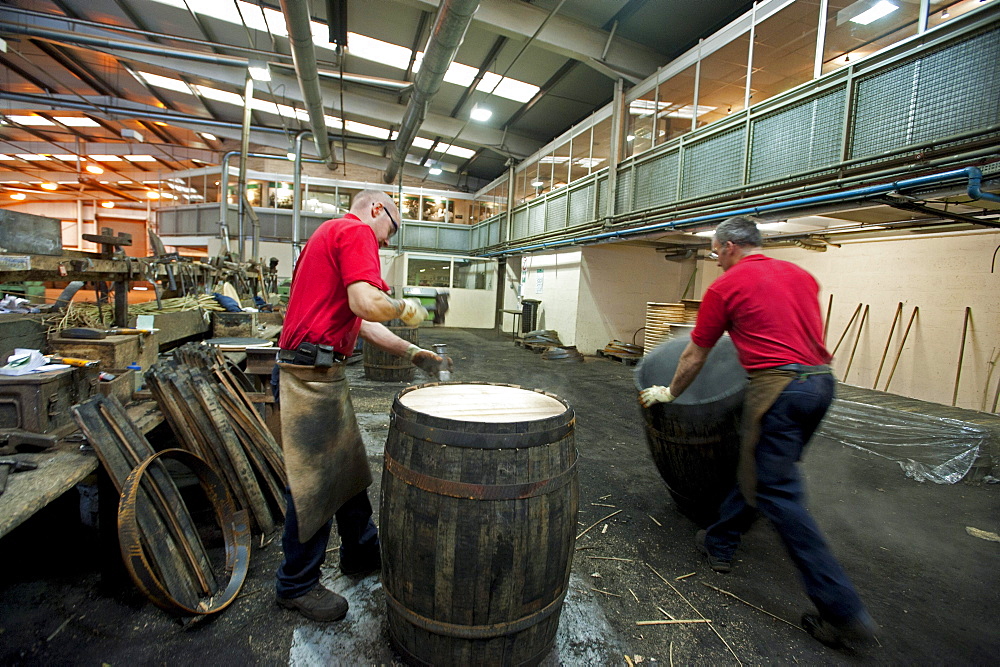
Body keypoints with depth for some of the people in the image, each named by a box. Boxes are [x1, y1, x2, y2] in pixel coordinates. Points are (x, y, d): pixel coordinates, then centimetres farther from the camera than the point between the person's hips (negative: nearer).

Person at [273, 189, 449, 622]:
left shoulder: (333, 234, 22)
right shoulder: (357, 231, -10)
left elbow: (360, 323, 20)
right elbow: (367, 304, -27)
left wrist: (411, 352, 17)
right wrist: (404, 307, -5)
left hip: (324, 373, 11)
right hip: (313, 372, -11)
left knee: (348, 467, 19)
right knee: (314, 482, 3)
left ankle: (362, 553, 37)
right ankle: (297, 585, 23)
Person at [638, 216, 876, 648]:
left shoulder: (725, 286, -2)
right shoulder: (801, 275, 17)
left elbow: (694, 356, 3)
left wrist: (668, 393, 18)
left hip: (777, 386, -8)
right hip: (821, 381, 8)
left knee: (778, 493, 1)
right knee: (757, 469, 18)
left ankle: (842, 609, 6)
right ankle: (720, 543, 33)